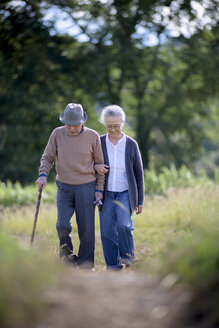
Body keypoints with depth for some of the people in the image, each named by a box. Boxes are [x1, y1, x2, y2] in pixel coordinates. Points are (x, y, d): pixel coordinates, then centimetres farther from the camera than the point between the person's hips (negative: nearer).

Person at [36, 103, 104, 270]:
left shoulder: (92, 136, -4)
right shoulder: (57, 134, -1)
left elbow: (100, 163, 4)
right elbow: (48, 157, 8)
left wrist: (99, 189, 1)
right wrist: (43, 174, -11)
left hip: (86, 188, -1)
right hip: (64, 188, 1)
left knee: (86, 229, -1)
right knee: (63, 225, -15)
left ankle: (86, 266, 12)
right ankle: (68, 257, 9)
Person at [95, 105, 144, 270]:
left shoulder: (131, 144, -3)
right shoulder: (99, 142, -1)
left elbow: (139, 173, 3)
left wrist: (140, 200, 2)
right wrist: (95, 167, -12)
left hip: (125, 194, -2)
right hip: (106, 194, 2)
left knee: (124, 224, -21)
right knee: (107, 231, -1)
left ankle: (128, 255, 2)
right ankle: (113, 266, 10)